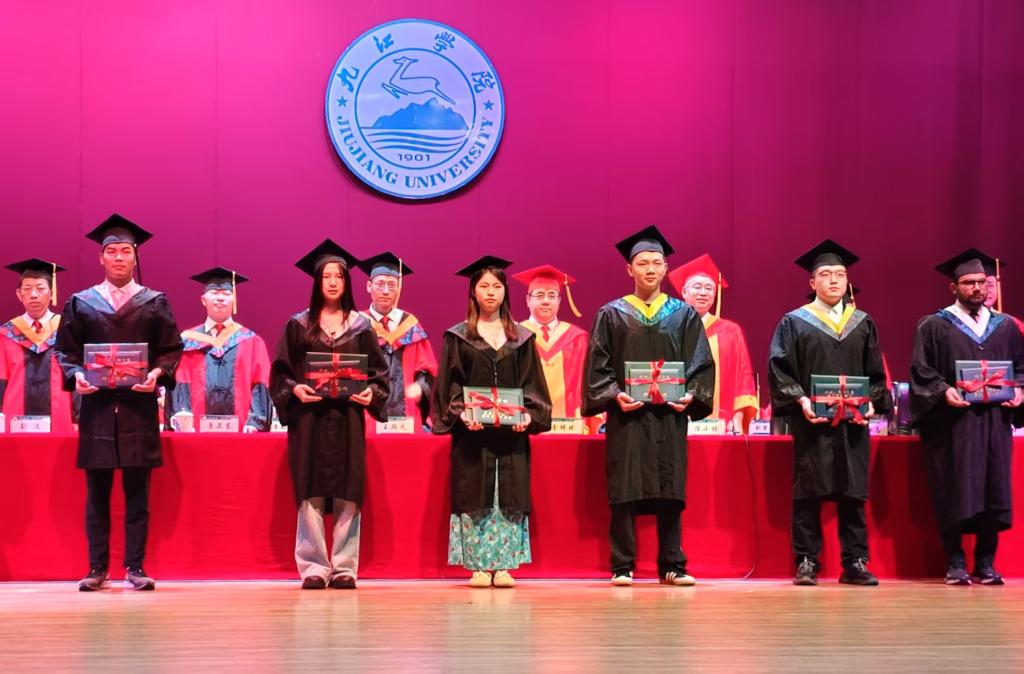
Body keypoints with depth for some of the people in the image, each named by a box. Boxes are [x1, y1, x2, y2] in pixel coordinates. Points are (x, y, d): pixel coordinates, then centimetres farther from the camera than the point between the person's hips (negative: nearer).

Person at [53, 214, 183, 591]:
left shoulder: (155, 303, 8)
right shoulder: (81, 303, 10)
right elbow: (64, 351, 9)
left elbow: (172, 350, 4)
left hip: (139, 407, -1)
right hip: (96, 406, 1)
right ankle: (98, 569, 7)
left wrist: (157, 373, -14)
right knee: (97, 493, 2)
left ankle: (135, 568, 5)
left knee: (137, 493, 1)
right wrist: (76, 375, -10)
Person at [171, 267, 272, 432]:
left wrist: (255, 422, -12)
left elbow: (259, 387, 2)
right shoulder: (188, 341, 13)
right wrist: (182, 415, -13)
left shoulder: (251, 342, 11)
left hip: (239, 431, 0)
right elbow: (180, 385, 4)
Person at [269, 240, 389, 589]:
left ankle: (344, 567, 4)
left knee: (347, 494, -1)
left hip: (347, 418, 1)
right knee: (310, 493, -4)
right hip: (308, 418, -1)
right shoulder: (298, 325, 7)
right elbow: (280, 371, 6)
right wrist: (295, 389, -14)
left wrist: (371, 392, -11)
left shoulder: (360, 326, 9)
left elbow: (378, 371, 9)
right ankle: (313, 567, 1)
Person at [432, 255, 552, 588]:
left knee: (509, 496, 0)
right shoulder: (458, 337, 6)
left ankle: (503, 566, 5)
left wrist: (528, 414, -9)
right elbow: (449, 384, 1)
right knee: (474, 496, -2)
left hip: (512, 432, 2)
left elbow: (531, 384, 8)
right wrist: (461, 413, -15)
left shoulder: (521, 338, 11)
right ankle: (478, 566, 2)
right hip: (472, 431, -2)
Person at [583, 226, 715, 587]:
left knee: (670, 493, 2)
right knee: (624, 492, -3)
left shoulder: (684, 315, 11)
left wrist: (691, 395, -10)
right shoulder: (612, 314, 7)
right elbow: (597, 366, 3)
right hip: (626, 415, -1)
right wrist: (614, 395, -13)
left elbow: (701, 363, 7)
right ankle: (622, 567, 2)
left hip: (670, 416, 1)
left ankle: (672, 566, 9)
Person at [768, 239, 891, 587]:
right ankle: (806, 563, 2)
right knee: (808, 493, -3)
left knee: (853, 493, 2)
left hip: (853, 423, 3)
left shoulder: (863, 324, 14)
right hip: (811, 423, -3)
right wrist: (801, 400, -16)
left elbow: (876, 374, 13)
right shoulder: (794, 323, 5)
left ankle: (855, 563, 7)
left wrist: (871, 401, -5)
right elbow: (779, 370, -2)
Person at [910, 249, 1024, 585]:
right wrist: (943, 390, -19)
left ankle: (986, 563, 9)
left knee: (993, 491, 1)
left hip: (994, 422, 3)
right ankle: (955, 564, 2)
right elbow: (921, 371, -2)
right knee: (955, 493, -5)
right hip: (952, 423, -3)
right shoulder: (934, 326, 3)